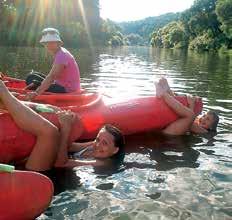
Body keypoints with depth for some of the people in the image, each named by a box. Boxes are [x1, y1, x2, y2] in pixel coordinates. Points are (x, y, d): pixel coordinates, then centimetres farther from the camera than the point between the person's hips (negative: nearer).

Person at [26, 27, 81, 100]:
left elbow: (51, 77, -32)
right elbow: (53, 76, 9)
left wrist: (36, 93, -39)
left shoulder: (61, 55, -21)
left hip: (66, 90, -10)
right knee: (32, 76, 16)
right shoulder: (59, 52, 10)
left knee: (30, 79, -9)